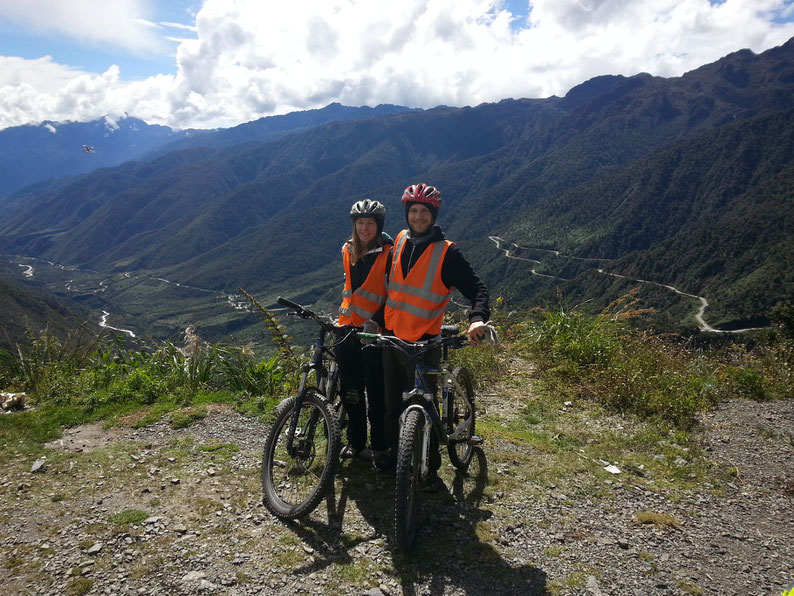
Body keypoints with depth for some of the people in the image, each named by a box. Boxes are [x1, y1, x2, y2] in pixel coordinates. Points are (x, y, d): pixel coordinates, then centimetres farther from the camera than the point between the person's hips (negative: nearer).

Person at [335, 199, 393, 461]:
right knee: (350, 388, 10)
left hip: (374, 331, -5)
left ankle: (379, 443, 16)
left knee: (376, 390, 2)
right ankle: (355, 440, 23)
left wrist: (375, 322, -18)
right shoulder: (348, 251, 9)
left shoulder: (388, 253, -9)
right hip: (348, 329, 6)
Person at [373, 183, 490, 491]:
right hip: (391, 337, 5)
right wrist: (379, 319, 13)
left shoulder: (447, 252, -11)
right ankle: (394, 451, 35)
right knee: (392, 402, 16)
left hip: (423, 343, -5)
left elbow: (477, 288, -12)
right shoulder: (400, 241, 6)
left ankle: (430, 468, 16)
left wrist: (477, 318, -31)